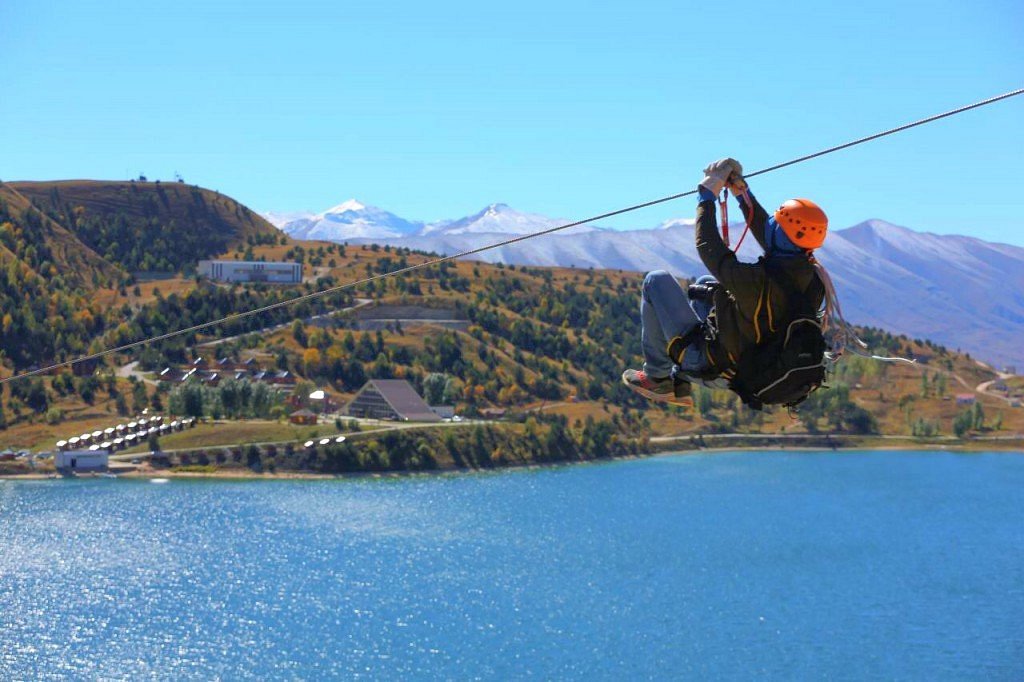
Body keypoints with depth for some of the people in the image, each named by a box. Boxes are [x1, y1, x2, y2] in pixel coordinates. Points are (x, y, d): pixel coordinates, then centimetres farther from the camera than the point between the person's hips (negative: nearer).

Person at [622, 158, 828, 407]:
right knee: (706, 283, 30)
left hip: (711, 367, -8)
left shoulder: (759, 281, -37)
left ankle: (658, 378, 14)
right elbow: (766, 235, 5)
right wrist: (742, 192, 8)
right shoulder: (812, 281, -13)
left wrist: (707, 196, -10)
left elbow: (708, 247, -23)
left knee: (657, 281, 5)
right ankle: (680, 383, 33)